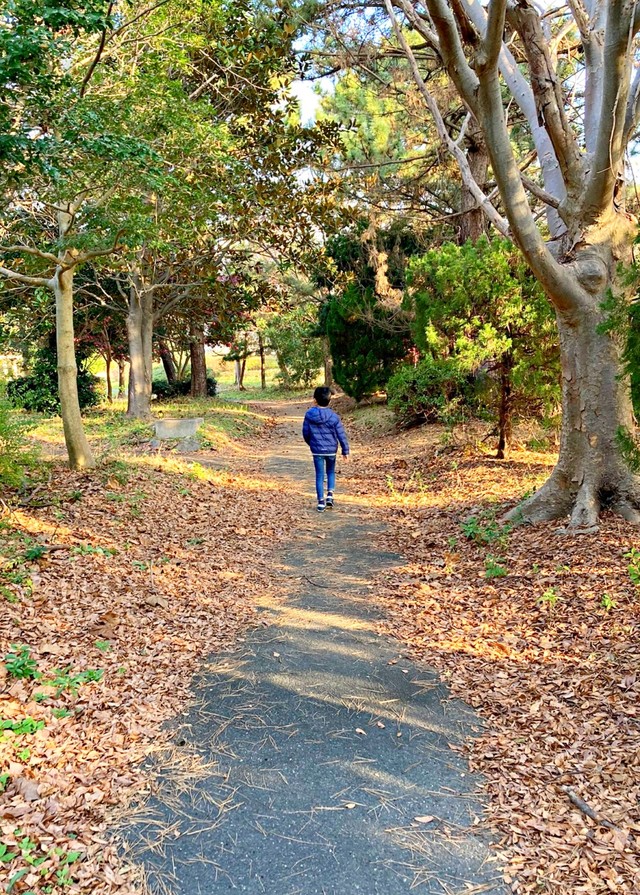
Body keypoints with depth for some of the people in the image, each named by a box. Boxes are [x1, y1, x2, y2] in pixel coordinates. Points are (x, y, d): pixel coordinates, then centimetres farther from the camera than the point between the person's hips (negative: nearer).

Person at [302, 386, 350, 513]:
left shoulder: (309, 415, -9)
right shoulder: (333, 416, -11)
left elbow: (305, 433, 1)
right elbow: (341, 435, -7)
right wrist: (345, 450, 4)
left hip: (317, 450, 0)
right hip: (331, 450, 0)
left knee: (319, 476, 8)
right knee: (331, 472, 21)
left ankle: (321, 502, 7)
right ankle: (330, 494, 4)